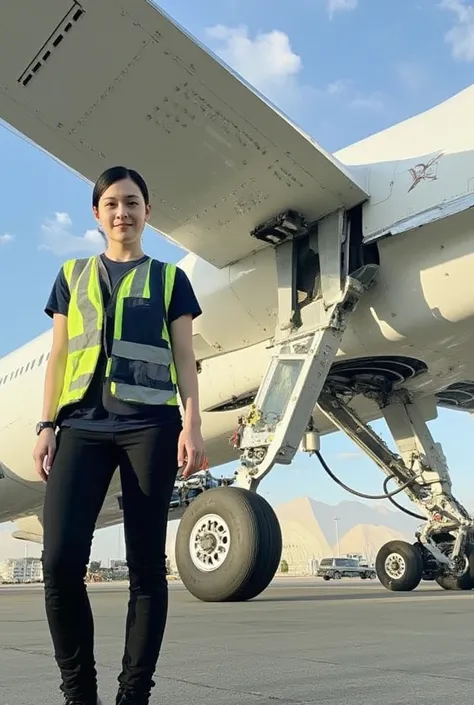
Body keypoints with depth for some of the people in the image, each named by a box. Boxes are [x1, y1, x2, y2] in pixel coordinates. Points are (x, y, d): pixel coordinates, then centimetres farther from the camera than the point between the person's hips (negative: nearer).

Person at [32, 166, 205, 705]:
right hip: (81, 422, 2)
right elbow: (59, 355, 15)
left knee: (146, 562, -1)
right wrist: (46, 425, 5)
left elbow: (183, 358, 8)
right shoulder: (73, 274, 20)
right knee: (60, 558, -10)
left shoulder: (169, 278, 14)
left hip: (150, 422, -1)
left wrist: (191, 424, -5)